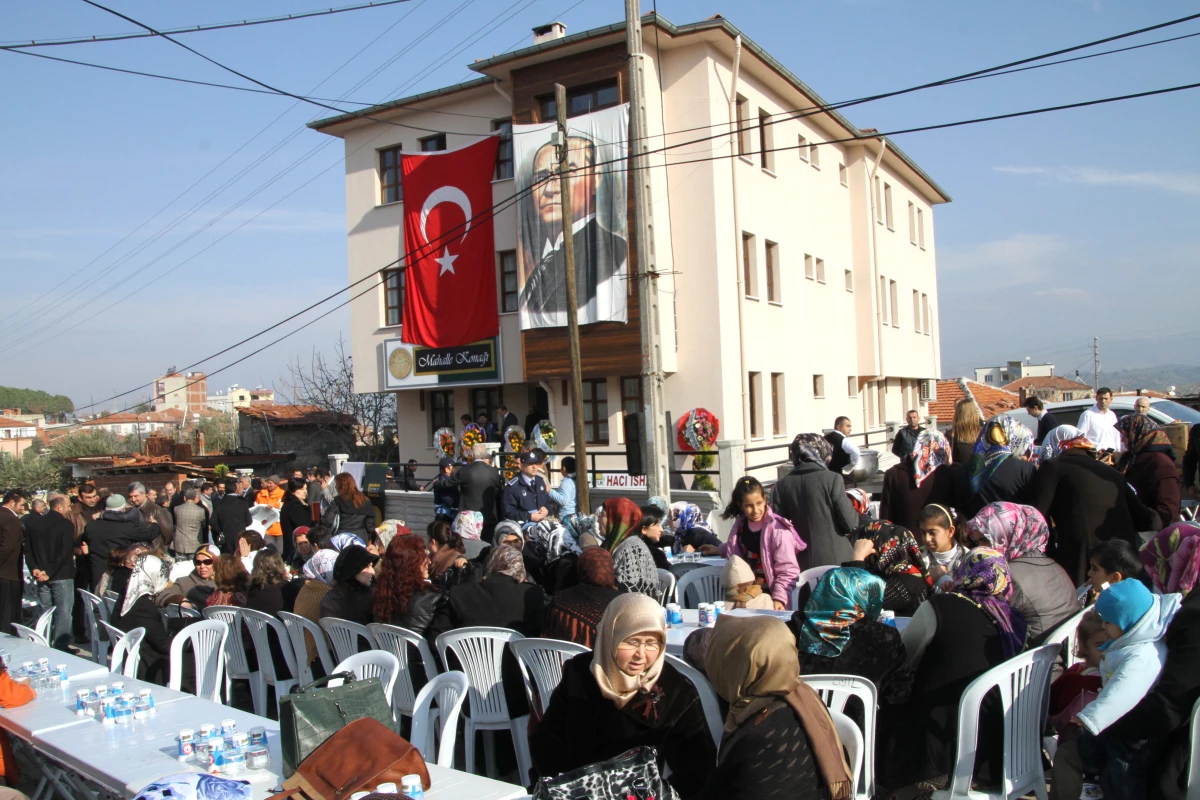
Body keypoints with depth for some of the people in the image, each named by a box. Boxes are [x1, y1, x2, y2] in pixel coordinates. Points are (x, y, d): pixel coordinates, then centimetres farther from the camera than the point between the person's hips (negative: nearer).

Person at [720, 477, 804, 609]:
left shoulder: (778, 530, -19)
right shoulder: (740, 524, 1)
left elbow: (788, 572, -19)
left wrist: (779, 599, -27)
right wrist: (720, 550, 36)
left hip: (768, 598, -6)